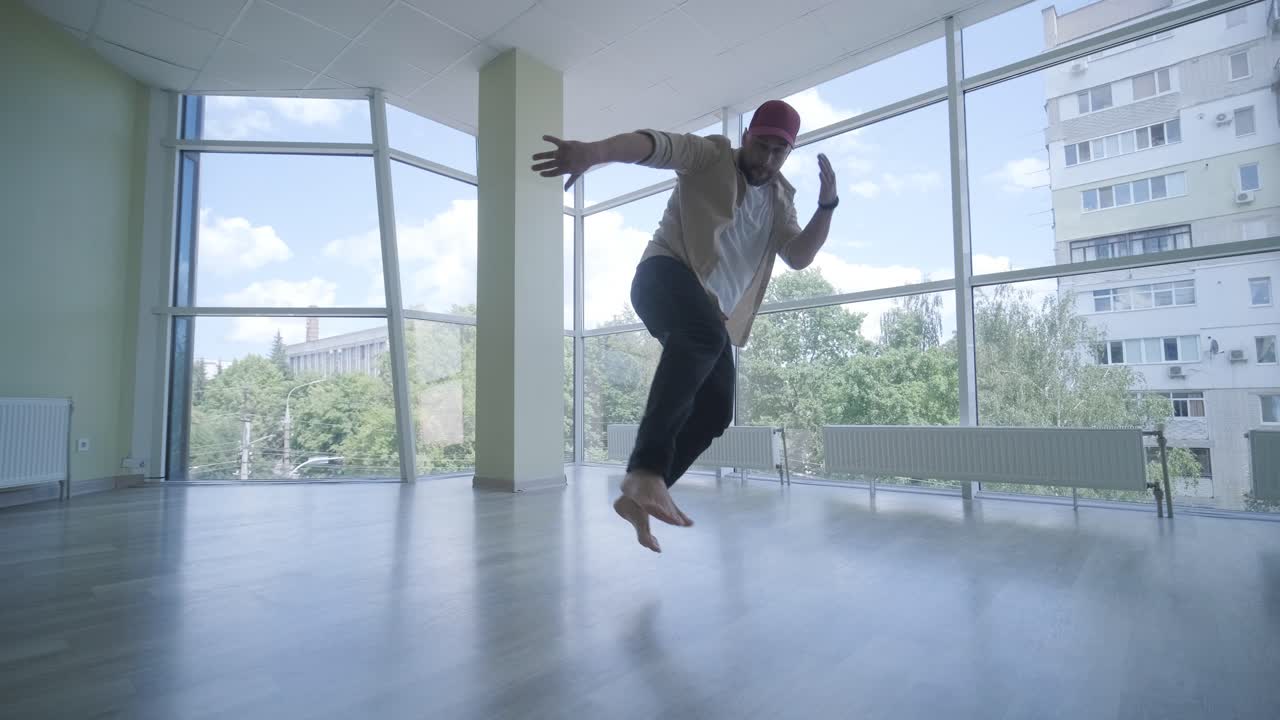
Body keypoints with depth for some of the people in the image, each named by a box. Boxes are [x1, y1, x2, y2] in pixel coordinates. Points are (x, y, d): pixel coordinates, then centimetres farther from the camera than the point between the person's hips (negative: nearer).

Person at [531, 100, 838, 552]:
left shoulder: (780, 199, 21)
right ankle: (646, 470, -47)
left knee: (714, 411, -5)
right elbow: (656, 144, -16)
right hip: (666, 274, -7)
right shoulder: (710, 156, 3)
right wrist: (595, 151, -36)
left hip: (714, 315, 7)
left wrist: (827, 204, -6)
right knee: (705, 336, -40)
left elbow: (799, 257, 9)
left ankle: (637, 497, 4)